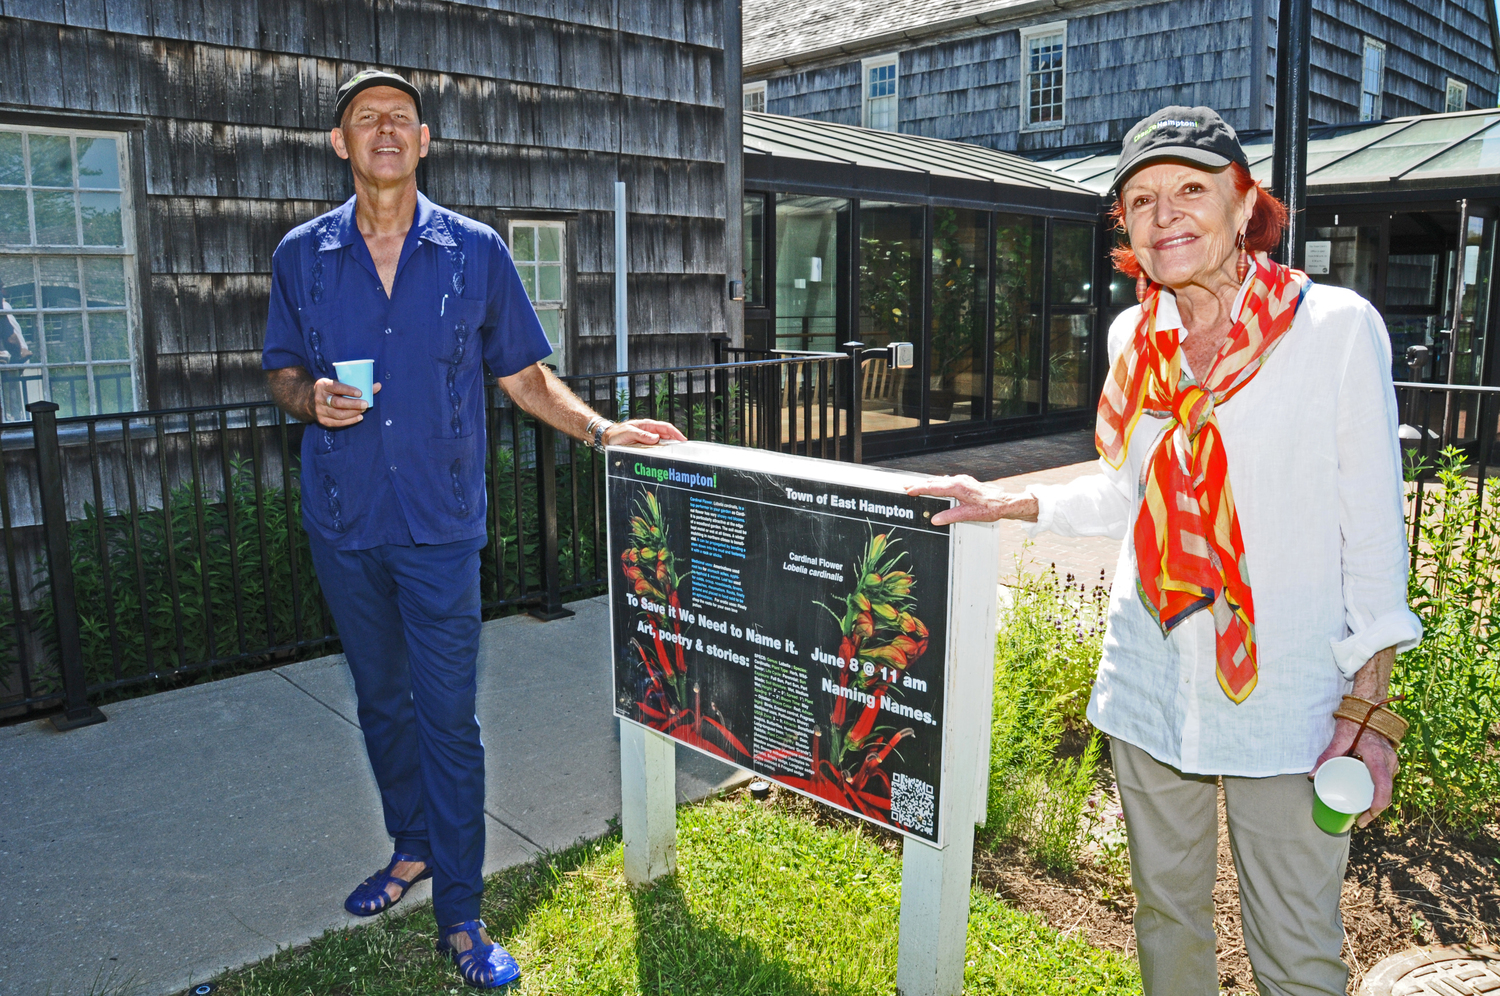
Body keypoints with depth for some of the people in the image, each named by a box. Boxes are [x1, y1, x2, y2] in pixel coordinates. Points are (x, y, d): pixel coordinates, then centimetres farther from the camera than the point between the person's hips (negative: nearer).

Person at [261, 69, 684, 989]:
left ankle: (461, 916, 11)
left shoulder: (476, 252, -1)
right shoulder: (301, 255, 5)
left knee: (448, 717, -2)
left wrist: (602, 429, -10)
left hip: (440, 524, -3)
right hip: (343, 521, 3)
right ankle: (414, 848, 39)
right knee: (381, 700, 17)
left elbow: (525, 375, 3)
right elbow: (283, 372, 14)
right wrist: (310, 399, -9)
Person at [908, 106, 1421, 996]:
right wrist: (1008, 505, 11)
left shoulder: (1337, 326, -9)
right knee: (1166, 909, 19)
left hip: (1287, 696, -4)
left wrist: (1370, 702, -9)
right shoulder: (1135, 338, 5)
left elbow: (1374, 524, -7)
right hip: (1152, 682, 4)